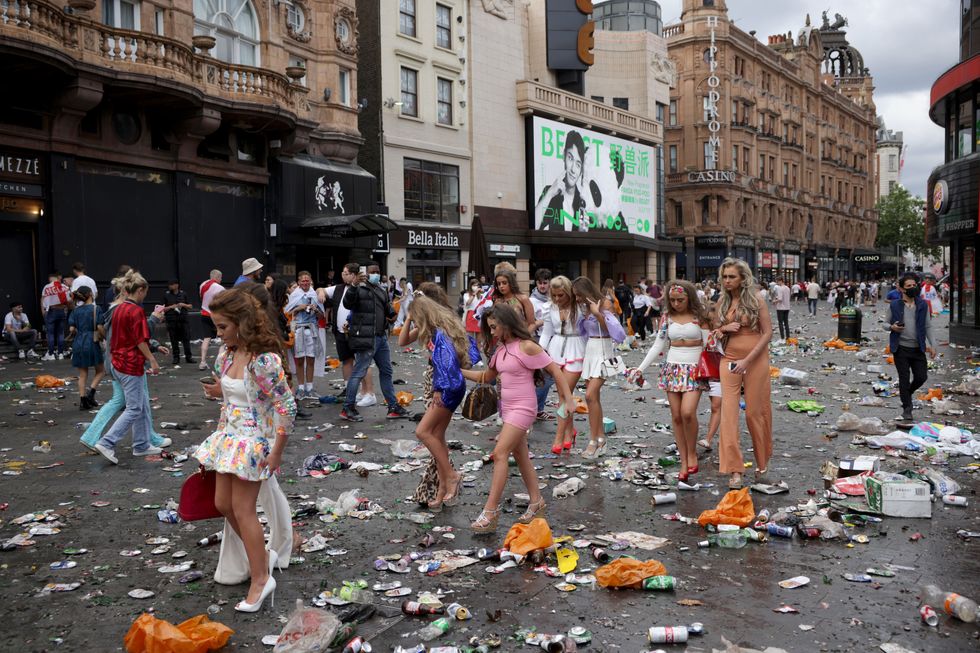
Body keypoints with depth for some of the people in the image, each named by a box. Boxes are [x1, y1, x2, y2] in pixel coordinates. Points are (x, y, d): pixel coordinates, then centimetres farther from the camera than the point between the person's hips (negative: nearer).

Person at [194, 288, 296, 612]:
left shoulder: (265, 360, -24)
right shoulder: (226, 352, 2)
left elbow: (286, 406, -22)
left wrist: (277, 452, -19)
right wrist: (217, 393, 2)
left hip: (254, 440, -9)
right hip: (230, 436, 9)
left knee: (242, 510, -1)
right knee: (223, 503, 15)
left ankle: (260, 579, 15)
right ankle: (263, 555, 34)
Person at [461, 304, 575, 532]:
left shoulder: (527, 347, -15)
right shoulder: (501, 349, 9)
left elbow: (554, 370, -12)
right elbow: (486, 377, 19)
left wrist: (568, 399, -14)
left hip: (522, 409, -8)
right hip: (507, 408, 8)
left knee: (500, 453, -15)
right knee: (521, 456, 15)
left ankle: (490, 511, -14)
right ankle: (536, 501, 29)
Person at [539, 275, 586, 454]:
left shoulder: (579, 307, -9)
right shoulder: (552, 308, 6)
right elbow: (546, 332, 13)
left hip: (575, 352, -5)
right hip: (556, 350, 5)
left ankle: (559, 437, -3)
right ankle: (569, 430, 27)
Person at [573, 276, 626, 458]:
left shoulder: (604, 303, -9)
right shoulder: (585, 306, 11)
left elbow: (610, 327, -18)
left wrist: (597, 313, -27)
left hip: (603, 351, -8)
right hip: (589, 350, 8)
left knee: (590, 395, -16)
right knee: (594, 397, 7)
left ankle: (594, 441, -10)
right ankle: (600, 438, 15)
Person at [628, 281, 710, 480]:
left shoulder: (699, 317, -1)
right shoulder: (667, 318, 7)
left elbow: (708, 345, -1)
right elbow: (658, 346, 10)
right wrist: (641, 368, 4)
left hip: (694, 369, -4)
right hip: (673, 369, 4)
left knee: (687, 412, -20)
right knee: (676, 417, 2)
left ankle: (692, 454, 3)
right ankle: (684, 463, 10)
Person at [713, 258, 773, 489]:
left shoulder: (755, 300, -7)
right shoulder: (722, 302, 6)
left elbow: (768, 333, -9)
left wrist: (747, 360, -17)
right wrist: (725, 328, -7)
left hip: (755, 359, -3)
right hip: (730, 359, 3)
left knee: (755, 412, 5)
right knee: (729, 411, -7)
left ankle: (762, 462, 27)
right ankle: (735, 469, -4)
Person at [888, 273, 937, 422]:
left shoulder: (923, 305, 5)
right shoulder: (895, 305, 0)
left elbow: (928, 326, 8)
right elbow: (886, 323, 9)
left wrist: (932, 345, 2)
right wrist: (892, 327, -14)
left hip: (918, 348, 2)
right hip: (901, 348, -2)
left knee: (921, 376, 2)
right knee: (904, 379, 1)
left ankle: (908, 393, 32)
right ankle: (907, 408, 10)